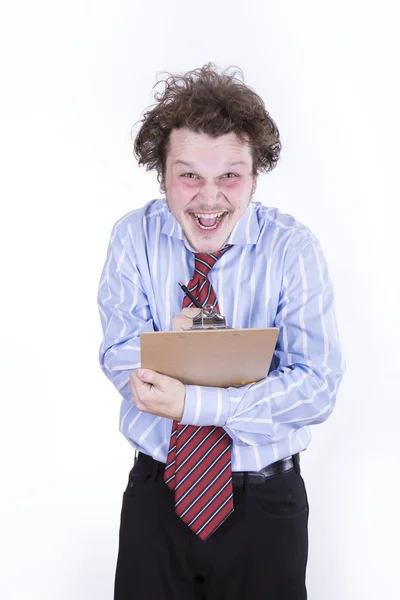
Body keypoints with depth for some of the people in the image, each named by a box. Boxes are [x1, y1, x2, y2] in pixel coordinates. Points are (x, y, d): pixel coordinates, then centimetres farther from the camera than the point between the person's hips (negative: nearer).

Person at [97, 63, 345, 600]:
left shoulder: (293, 248, -13)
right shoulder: (134, 237, -7)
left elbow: (317, 385, -19)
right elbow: (118, 357, -8)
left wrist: (194, 404, -29)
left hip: (265, 501, -1)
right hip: (155, 491, 2)